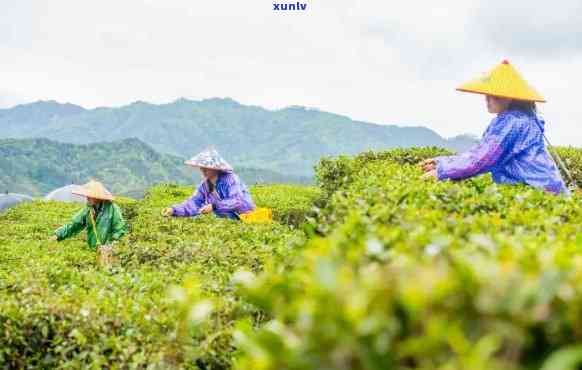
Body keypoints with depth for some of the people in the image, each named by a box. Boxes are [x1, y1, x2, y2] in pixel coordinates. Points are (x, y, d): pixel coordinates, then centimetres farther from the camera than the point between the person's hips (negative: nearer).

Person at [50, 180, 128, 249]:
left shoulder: (112, 209, -10)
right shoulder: (88, 209, 4)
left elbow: (120, 230, -8)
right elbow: (74, 225, 4)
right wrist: (58, 235, -7)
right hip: (93, 251, 4)